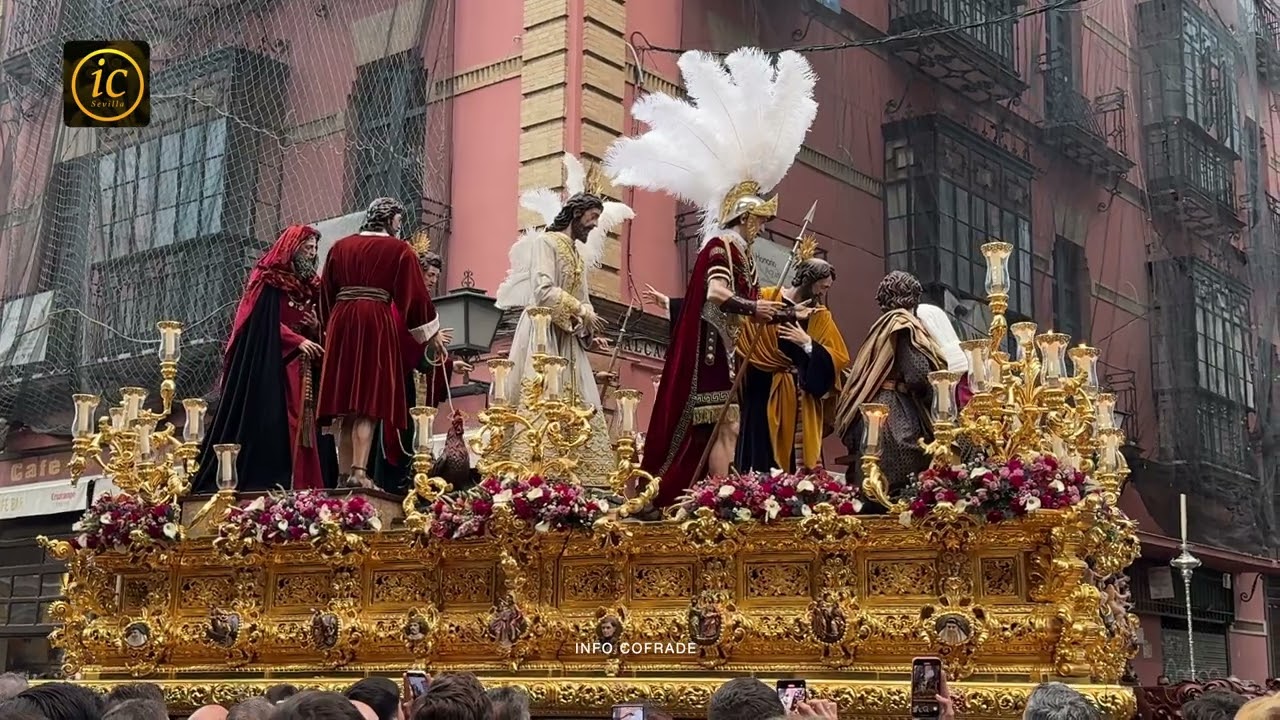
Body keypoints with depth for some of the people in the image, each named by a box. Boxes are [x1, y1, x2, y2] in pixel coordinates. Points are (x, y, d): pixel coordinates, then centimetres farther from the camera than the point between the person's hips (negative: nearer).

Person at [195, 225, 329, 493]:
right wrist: (297, 340, -19)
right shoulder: (269, 280, 0)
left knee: (300, 425, -2)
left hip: (301, 369, 7)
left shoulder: (308, 286, 20)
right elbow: (263, 321, -10)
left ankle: (300, 483, -6)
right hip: (271, 364, -7)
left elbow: (315, 333, 22)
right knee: (270, 420, -13)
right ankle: (262, 479, -14)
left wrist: (316, 327, -2)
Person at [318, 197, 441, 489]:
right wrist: (432, 331, 16)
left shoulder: (340, 247, 16)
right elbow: (414, 293, 4)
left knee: (346, 405, 7)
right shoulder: (399, 250, 3)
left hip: (341, 323, 5)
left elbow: (326, 293, 16)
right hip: (377, 324, -5)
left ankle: (343, 474, 4)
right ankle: (359, 472, -19)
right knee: (369, 401, -9)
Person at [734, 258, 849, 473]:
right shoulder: (766, 299, 0)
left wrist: (808, 343, -9)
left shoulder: (821, 316, 11)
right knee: (764, 462, -6)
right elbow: (743, 337, -6)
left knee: (802, 459, 2)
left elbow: (840, 358, 3)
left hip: (803, 402, 4)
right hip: (765, 392, -4)